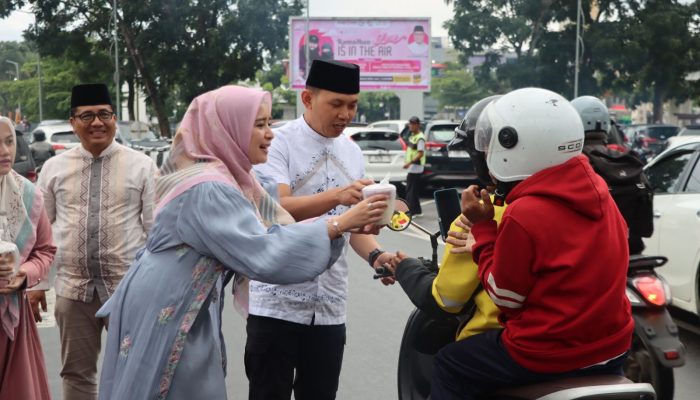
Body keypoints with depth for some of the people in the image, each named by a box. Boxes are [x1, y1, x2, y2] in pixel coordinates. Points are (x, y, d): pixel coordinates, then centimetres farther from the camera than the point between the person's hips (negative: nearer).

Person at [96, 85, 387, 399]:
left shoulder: (231, 178, 8)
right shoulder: (207, 188, -23)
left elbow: (272, 230, 10)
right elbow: (261, 254, -30)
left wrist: (348, 224, 0)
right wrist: (340, 224, -27)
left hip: (185, 314, 9)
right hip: (167, 318, -9)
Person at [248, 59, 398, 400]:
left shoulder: (352, 153, 10)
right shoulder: (278, 143, -8)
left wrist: (374, 255, -7)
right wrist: (337, 196, -36)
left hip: (330, 307, 6)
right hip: (277, 304, -5)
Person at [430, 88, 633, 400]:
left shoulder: (523, 216, -22)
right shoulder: (599, 194, 1)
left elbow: (504, 297, -10)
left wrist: (482, 226, -7)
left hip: (548, 355, -7)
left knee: (448, 366, 9)